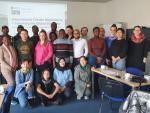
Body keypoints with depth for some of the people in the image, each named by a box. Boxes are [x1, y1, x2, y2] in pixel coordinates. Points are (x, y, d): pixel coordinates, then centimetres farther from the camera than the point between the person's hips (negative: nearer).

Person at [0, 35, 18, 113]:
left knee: (11, 85, 8)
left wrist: (16, 65, -1)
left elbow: (16, 57, 14)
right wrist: (9, 67, -15)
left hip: (14, 68, 6)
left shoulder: (12, 47, 11)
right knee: (12, 84, -16)